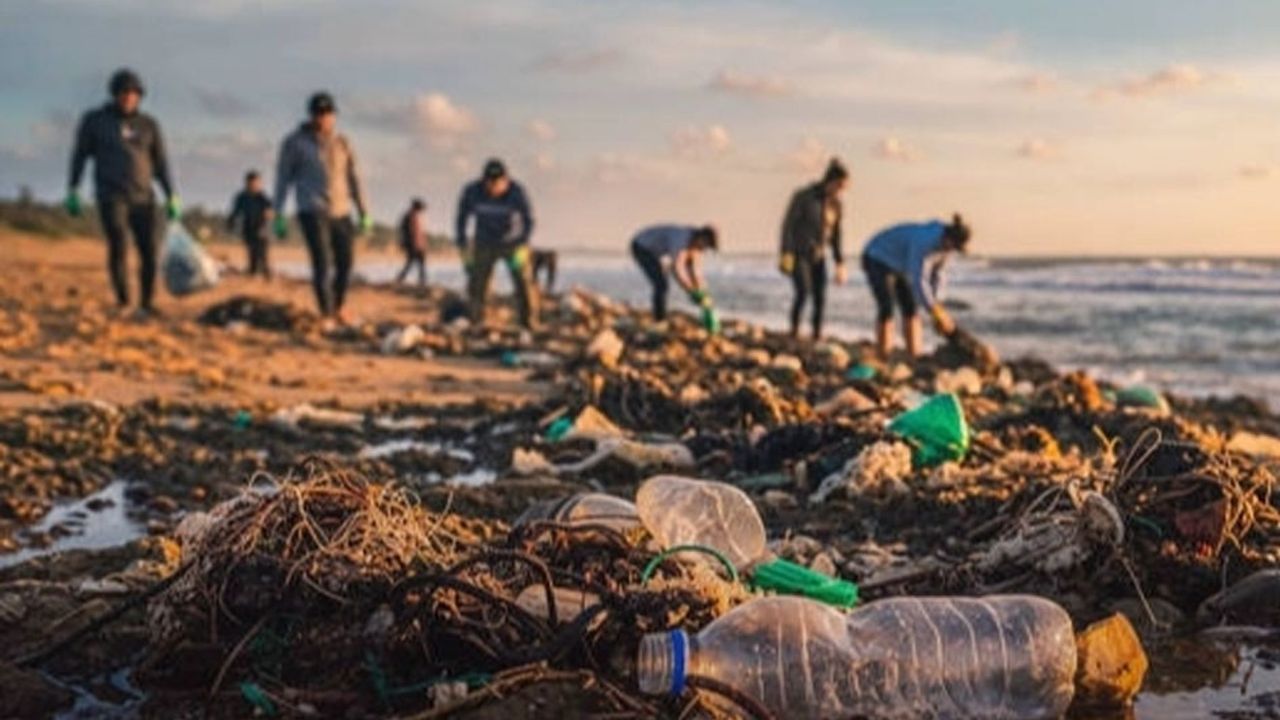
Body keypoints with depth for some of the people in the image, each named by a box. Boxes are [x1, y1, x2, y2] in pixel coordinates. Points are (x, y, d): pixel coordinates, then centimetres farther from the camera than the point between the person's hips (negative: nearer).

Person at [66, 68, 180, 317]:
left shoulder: (149, 125, 8)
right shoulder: (94, 120, 3)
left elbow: (161, 163, 10)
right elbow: (80, 156, 6)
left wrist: (172, 198, 3)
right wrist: (72, 192, 0)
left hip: (142, 198, 2)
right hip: (111, 196, -2)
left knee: (149, 252, -7)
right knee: (118, 245, -22)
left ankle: (146, 305, 7)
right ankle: (122, 301, -9)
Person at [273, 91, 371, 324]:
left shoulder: (342, 142, 10)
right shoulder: (294, 142, 1)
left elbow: (353, 179, 13)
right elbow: (283, 180, 3)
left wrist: (364, 213, 8)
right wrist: (279, 217, -1)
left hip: (341, 212, 4)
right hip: (312, 212, -4)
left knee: (346, 262, 6)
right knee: (323, 263, -13)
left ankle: (338, 308, 27)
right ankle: (326, 316, -9)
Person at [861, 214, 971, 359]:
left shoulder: (945, 241, -14)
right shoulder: (925, 241, -39)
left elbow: (935, 273, -2)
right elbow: (918, 281, -39)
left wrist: (935, 303, -11)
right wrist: (937, 313, -36)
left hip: (898, 264, 8)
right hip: (878, 259, -8)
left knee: (910, 309, -1)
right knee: (886, 309, -18)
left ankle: (914, 357, 1)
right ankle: (882, 359, -15)